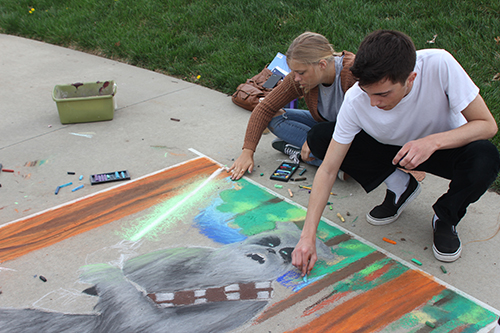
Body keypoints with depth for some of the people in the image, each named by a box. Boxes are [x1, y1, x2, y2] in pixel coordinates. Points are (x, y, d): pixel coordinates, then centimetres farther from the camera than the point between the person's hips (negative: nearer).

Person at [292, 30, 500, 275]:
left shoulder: (439, 65, -34)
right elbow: (328, 170, -24)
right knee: (318, 138, -18)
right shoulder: (355, 100, -29)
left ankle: (446, 219, -3)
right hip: (391, 148, 2)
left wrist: (433, 141, -44)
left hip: (446, 145, -1)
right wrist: (308, 237, -31)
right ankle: (399, 187, 1)